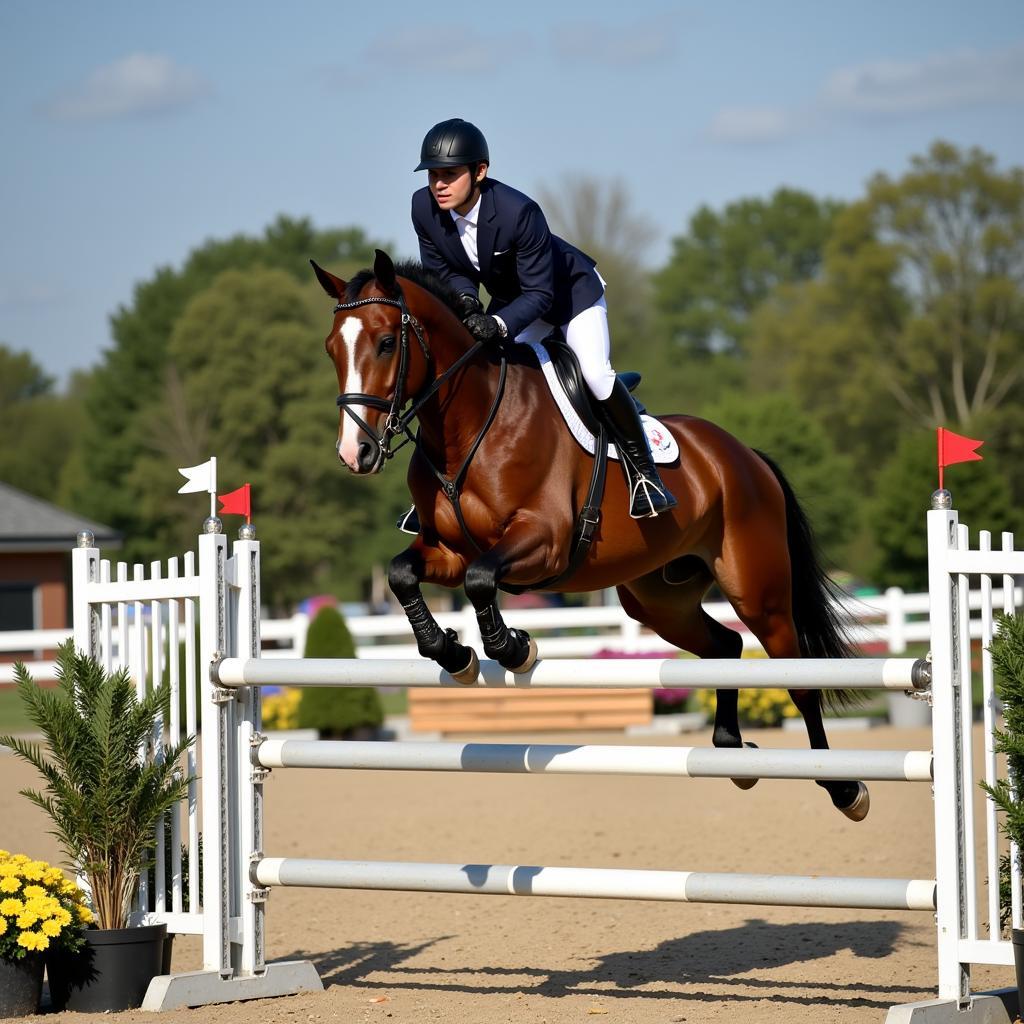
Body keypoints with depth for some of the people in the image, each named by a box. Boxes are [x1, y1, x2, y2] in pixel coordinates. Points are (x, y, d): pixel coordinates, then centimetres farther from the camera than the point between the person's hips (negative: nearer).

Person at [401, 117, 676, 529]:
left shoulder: (518, 212, -38)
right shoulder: (424, 208, -22)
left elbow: (538, 294, -32)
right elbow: (442, 271, -6)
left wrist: (499, 325, -49)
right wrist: (465, 298, -28)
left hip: (569, 291, -5)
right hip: (508, 300, 5)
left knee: (595, 373, -25)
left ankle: (641, 468, -6)